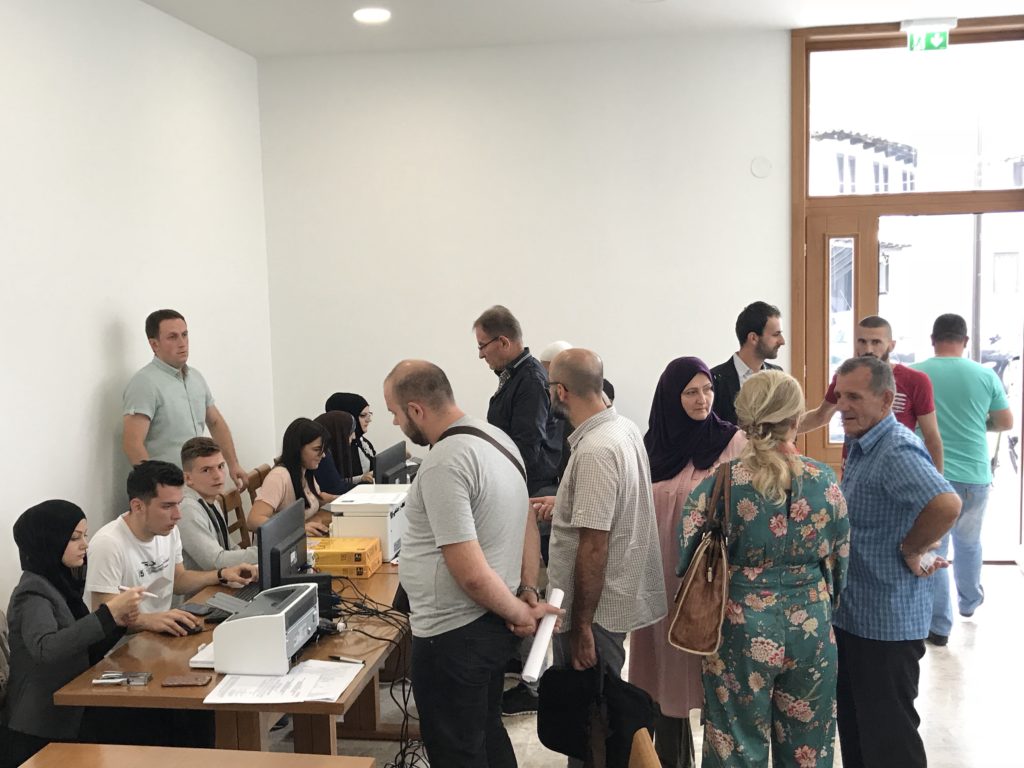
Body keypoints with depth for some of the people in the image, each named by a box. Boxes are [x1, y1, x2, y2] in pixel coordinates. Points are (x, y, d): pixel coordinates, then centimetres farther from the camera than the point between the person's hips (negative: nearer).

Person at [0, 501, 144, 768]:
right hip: (37, 734, -8)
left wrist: (118, 623, -4)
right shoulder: (34, 593, -16)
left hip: (66, 723, 8)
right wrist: (109, 612, -37)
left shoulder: (63, 585, 10)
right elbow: (45, 649, -36)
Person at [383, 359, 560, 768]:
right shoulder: (496, 436, 5)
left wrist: (520, 612, -12)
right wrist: (530, 591, 7)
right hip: (491, 625, 9)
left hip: (453, 635, -9)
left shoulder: (443, 465, -24)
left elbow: (472, 574, -26)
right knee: (488, 735, 24)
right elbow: (525, 524, 12)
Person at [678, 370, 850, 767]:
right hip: (811, 628, 2)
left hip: (740, 630, -2)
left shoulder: (718, 483, -13)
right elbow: (840, 561, 5)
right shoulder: (825, 480, -5)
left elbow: (687, 560, -7)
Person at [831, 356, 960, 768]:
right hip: (851, 613, 10)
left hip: (887, 622, -10)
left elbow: (947, 504, -39)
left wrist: (912, 551, -25)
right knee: (853, 724, 21)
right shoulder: (861, 446, 9)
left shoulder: (897, 451, -23)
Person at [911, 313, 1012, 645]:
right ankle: (969, 601, 46)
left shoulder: (914, 374, -7)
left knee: (932, 548, 6)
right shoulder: (985, 375, -3)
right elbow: (1006, 422, 4)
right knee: (968, 542, 24)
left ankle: (939, 626, 9)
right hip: (974, 475, 2)